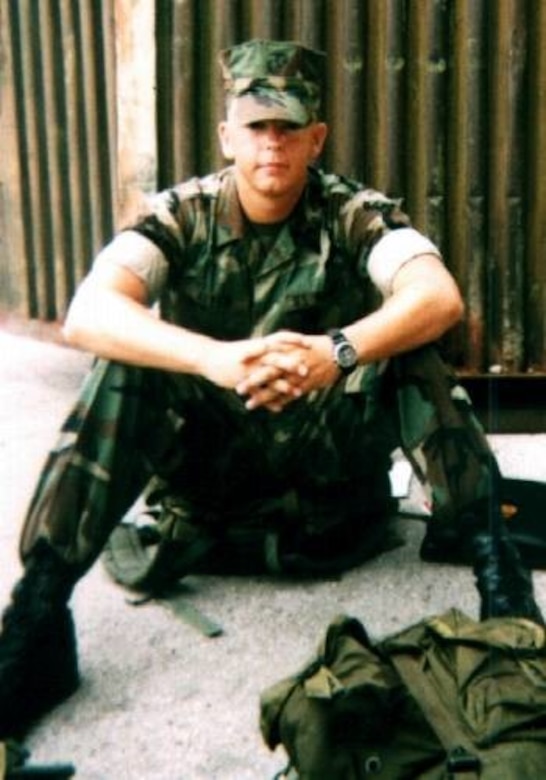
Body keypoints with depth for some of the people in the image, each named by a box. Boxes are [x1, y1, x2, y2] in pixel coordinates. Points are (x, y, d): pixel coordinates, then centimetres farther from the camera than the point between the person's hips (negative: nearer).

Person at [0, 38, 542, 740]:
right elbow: (87, 314, -26)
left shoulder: (356, 215, -7)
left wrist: (339, 350, -45)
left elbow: (440, 297, -26)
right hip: (205, 453, 1)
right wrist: (217, 358, -43)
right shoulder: (181, 214, -8)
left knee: (407, 350, -24)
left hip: (326, 459, 0)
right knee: (124, 366, -26)